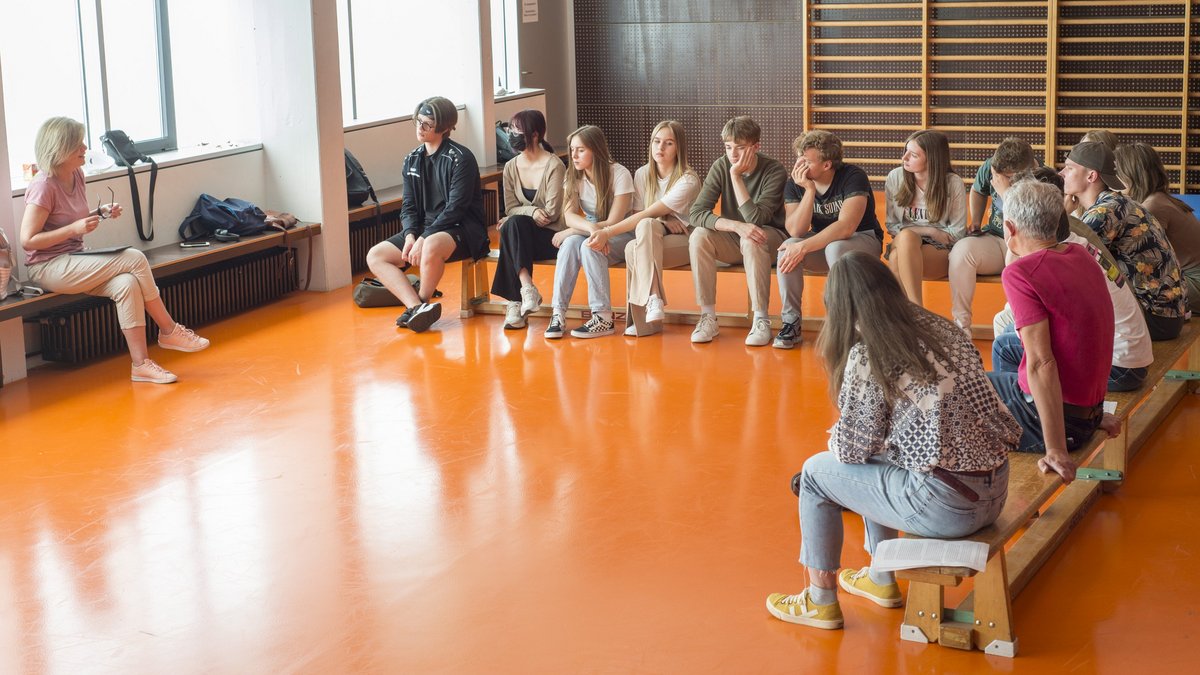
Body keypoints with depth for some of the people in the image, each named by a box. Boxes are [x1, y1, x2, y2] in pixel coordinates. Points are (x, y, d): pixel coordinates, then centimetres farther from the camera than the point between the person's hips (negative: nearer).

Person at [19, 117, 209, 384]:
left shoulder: (76, 176, 8)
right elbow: (28, 240, -18)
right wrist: (75, 228, -23)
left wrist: (101, 213, 2)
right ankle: (169, 331, -8)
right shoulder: (43, 186, -16)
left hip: (74, 261, 8)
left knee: (127, 284, -22)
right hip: (48, 268, -8)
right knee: (134, 259, -21)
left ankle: (141, 364, -23)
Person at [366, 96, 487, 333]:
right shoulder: (412, 160, 10)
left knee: (432, 247, -40)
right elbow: (409, 206, 9)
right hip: (424, 229, 8)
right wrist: (410, 235, -12)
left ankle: (421, 303, -14)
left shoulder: (460, 158, -11)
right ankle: (417, 307, -26)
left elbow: (456, 207, -17)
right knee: (375, 256, -9)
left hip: (462, 229, -7)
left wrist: (424, 239, -23)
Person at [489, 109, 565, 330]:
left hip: (550, 237, -4)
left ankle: (516, 302, -34)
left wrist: (521, 214, -10)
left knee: (513, 224, -31)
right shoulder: (511, 167, 6)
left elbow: (552, 212, -14)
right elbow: (510, 209, 3)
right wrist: (532, 211, -16)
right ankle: (527, 289, -36)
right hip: (521, 236, 4)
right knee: (510, 226, -30)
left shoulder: (553, 166, -10)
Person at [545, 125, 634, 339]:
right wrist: (592, 228, -36)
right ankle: (558, 313, -32)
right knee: (571, 243, -31)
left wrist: (569, 232, -20)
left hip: (620, 236, -4)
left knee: (589, 247, -35)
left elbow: (613, 223, -20)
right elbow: (569, 215, -13)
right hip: (589, 232, 4)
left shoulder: (619, 174, -16)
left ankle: (604, 318, -32)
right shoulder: (573, 175, -1)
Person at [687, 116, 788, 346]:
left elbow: (756, 219, -28)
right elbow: (697, 213, -19)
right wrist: (736, 226, -35)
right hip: (732, 242, 3)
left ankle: (761, 320, -31)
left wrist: (736, 176, -28)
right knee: (698, 237, -26)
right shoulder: (721, 167, -9)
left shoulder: (775, 172, -18)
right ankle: (708, 317, -20)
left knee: (751, 240, -37)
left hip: (770, 240, -3)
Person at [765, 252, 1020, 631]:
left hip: (947, 506, -7)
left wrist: (835, 439, 17)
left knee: (816, 472, 12)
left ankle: (820, 603, 23)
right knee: (874, 463, 31)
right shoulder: (939, 328, 9)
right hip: (996, 490, 8)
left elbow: (852, 449, -6)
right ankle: (881, 581, 42)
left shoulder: (866, 356, -12)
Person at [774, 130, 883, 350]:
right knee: (788, 247, -27)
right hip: (821, 242, 4)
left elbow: (846, 227, -31)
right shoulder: (795, 183, -7)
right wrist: (809, 190, -27)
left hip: (864, 240, -4)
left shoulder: (853, 177, -20)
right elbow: (796, 231, -19)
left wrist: (804, 247, -36)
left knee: (835, 248, -38)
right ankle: (791, 322, -17)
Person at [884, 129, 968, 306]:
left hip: (941, 253, -2)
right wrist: (929, 231, -6)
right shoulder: (895, 178, 0)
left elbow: (957, 233, 0)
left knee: (898, 258, -35)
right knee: (906, 236, -37)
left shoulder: (953, 184, -5)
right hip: (904, 245, 3)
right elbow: (891, 226, 6)